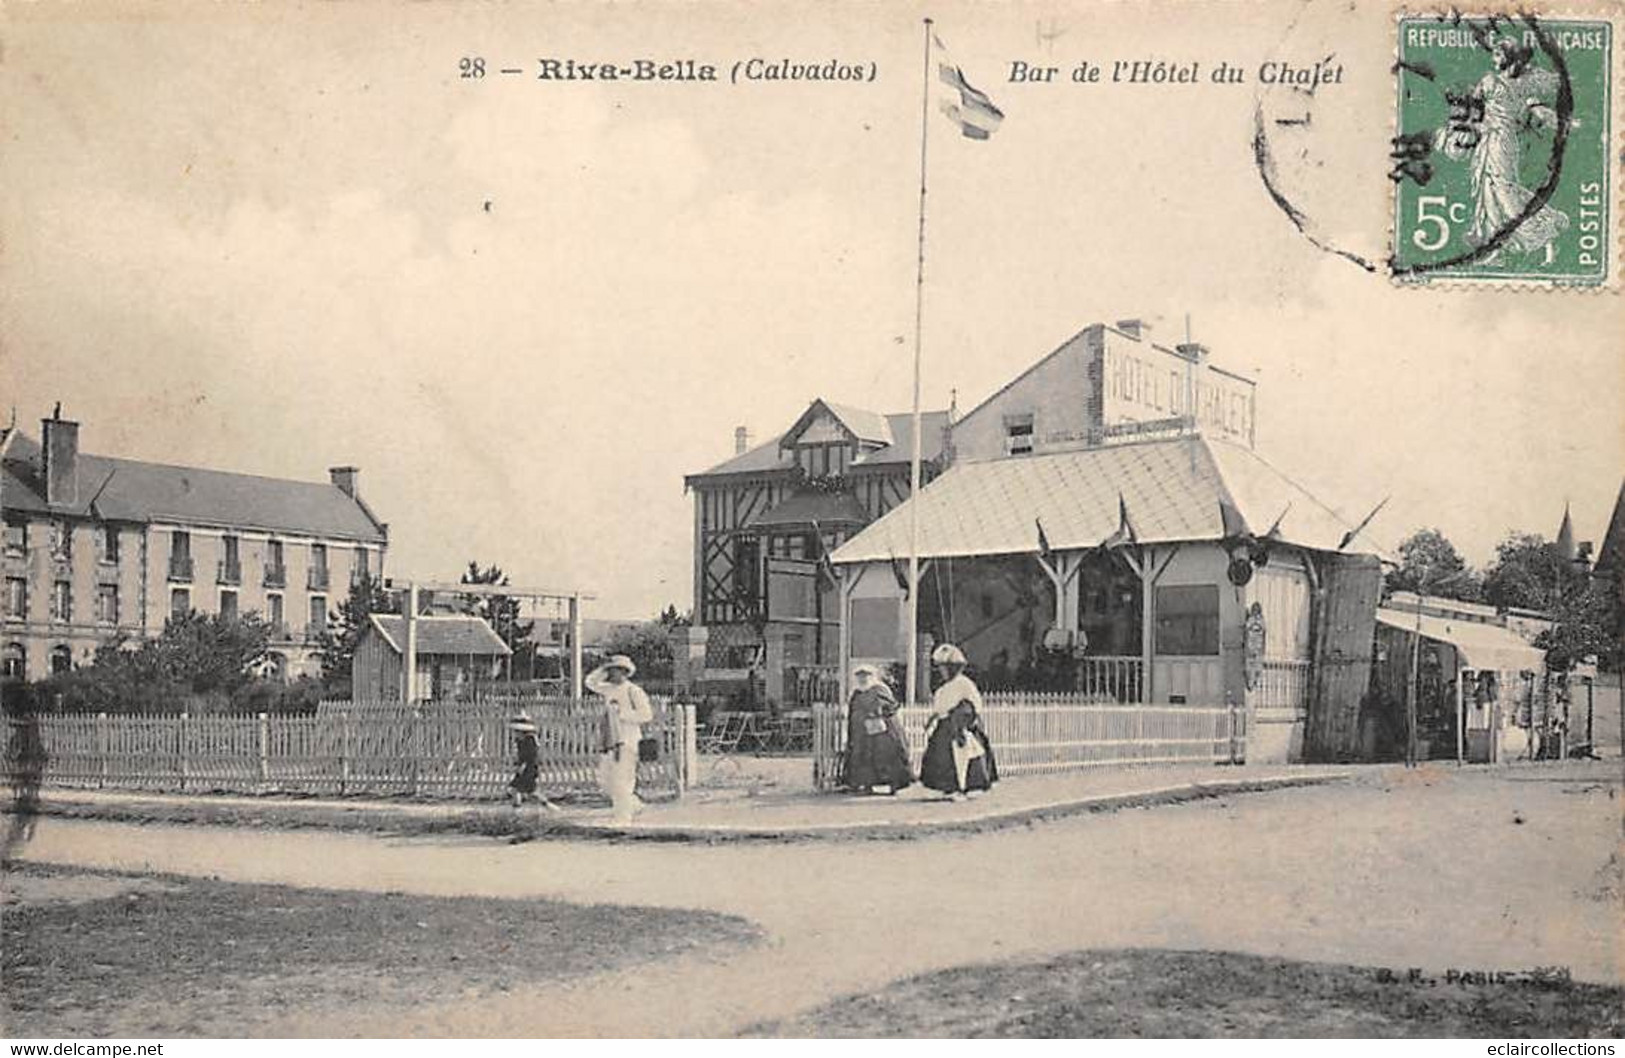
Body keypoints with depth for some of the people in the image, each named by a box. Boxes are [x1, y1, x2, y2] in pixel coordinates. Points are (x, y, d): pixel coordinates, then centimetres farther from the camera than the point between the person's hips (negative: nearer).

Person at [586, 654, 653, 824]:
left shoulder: (634, 691, -9)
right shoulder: (610, 689, 14)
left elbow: (646, 714, -16)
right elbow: (590, 682, 23)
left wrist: (622, 712, -17)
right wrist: (603, 669, 9)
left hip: (627, 742, -8)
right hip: (610, 743, 8)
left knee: (621, 782, -9)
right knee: (604, 779, 11)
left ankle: (623, 819, -4)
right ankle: (633, 804, 26)